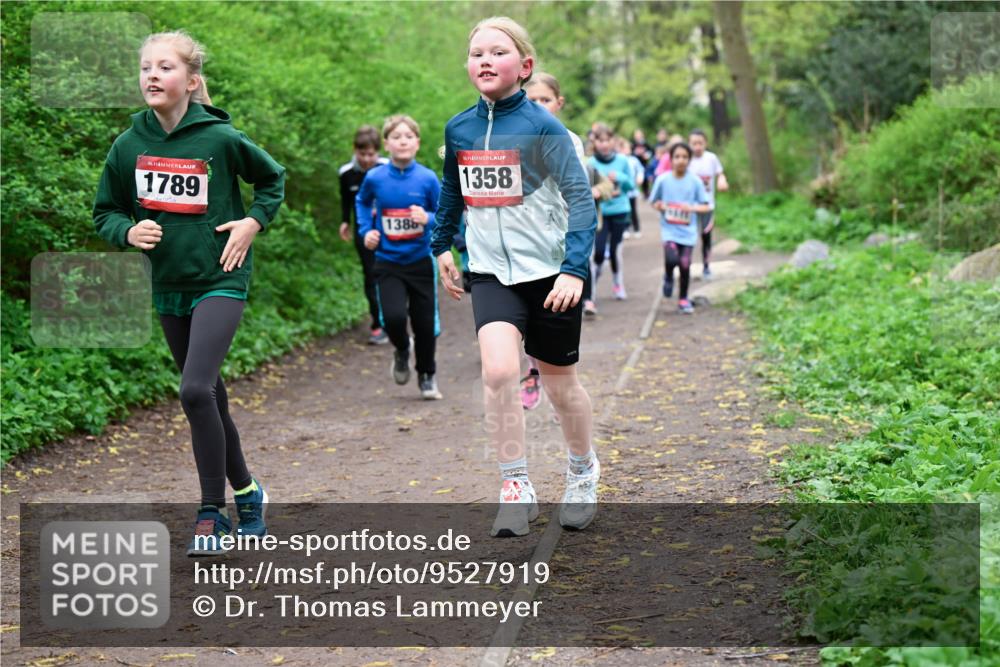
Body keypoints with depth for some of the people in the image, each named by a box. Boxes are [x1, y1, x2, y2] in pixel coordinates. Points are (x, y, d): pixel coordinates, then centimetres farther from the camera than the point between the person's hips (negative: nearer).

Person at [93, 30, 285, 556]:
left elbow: (273, 179, 7)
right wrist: (128, 230, -11)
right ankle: (246, 492, 34)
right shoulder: (129, 145, -2)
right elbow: (105, 212, 9)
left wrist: (253, 222, -6)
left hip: (221, 280, -5)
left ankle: (212, 512, -7)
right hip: (168, 286, 5)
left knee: (196, 390, -20)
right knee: (210, 398, 14)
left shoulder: (220, 138, -11)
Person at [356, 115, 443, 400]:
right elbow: (363, 202, 17)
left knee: (425, 324, 7)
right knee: (393, 317, -20)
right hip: (388, 263, 0)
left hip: (421, 262, 0)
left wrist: (428, 219, -21)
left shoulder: (428, 178, -8)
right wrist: (366, 229, 4)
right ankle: (402, 350, 16)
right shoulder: (375, 178, -5)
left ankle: (427, 376, 32)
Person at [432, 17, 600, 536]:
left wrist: (575, 268, -24)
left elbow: (580, 197, -15)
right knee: (498, 370, -19)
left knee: (559, 382, 10)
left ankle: (583, 473, 36)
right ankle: (517, 489, -9)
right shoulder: (458, 129, 1)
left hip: (550, 273, -3)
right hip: (491, 272, 3)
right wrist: (441, 246, 21)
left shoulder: (542, 127, -13)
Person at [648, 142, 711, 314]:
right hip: (669, 229, -1)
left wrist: (692, 208, -16)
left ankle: (683, 299, 22)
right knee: (672, 258, -23)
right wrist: (661, 206, -11)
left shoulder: (695, 181, -2)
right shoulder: (663, 179, -2)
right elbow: (654, 202, 10)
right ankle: (668, 277, 13)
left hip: (688, 230, 1)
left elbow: (706, 206, 3)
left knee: (685, 265, 0)